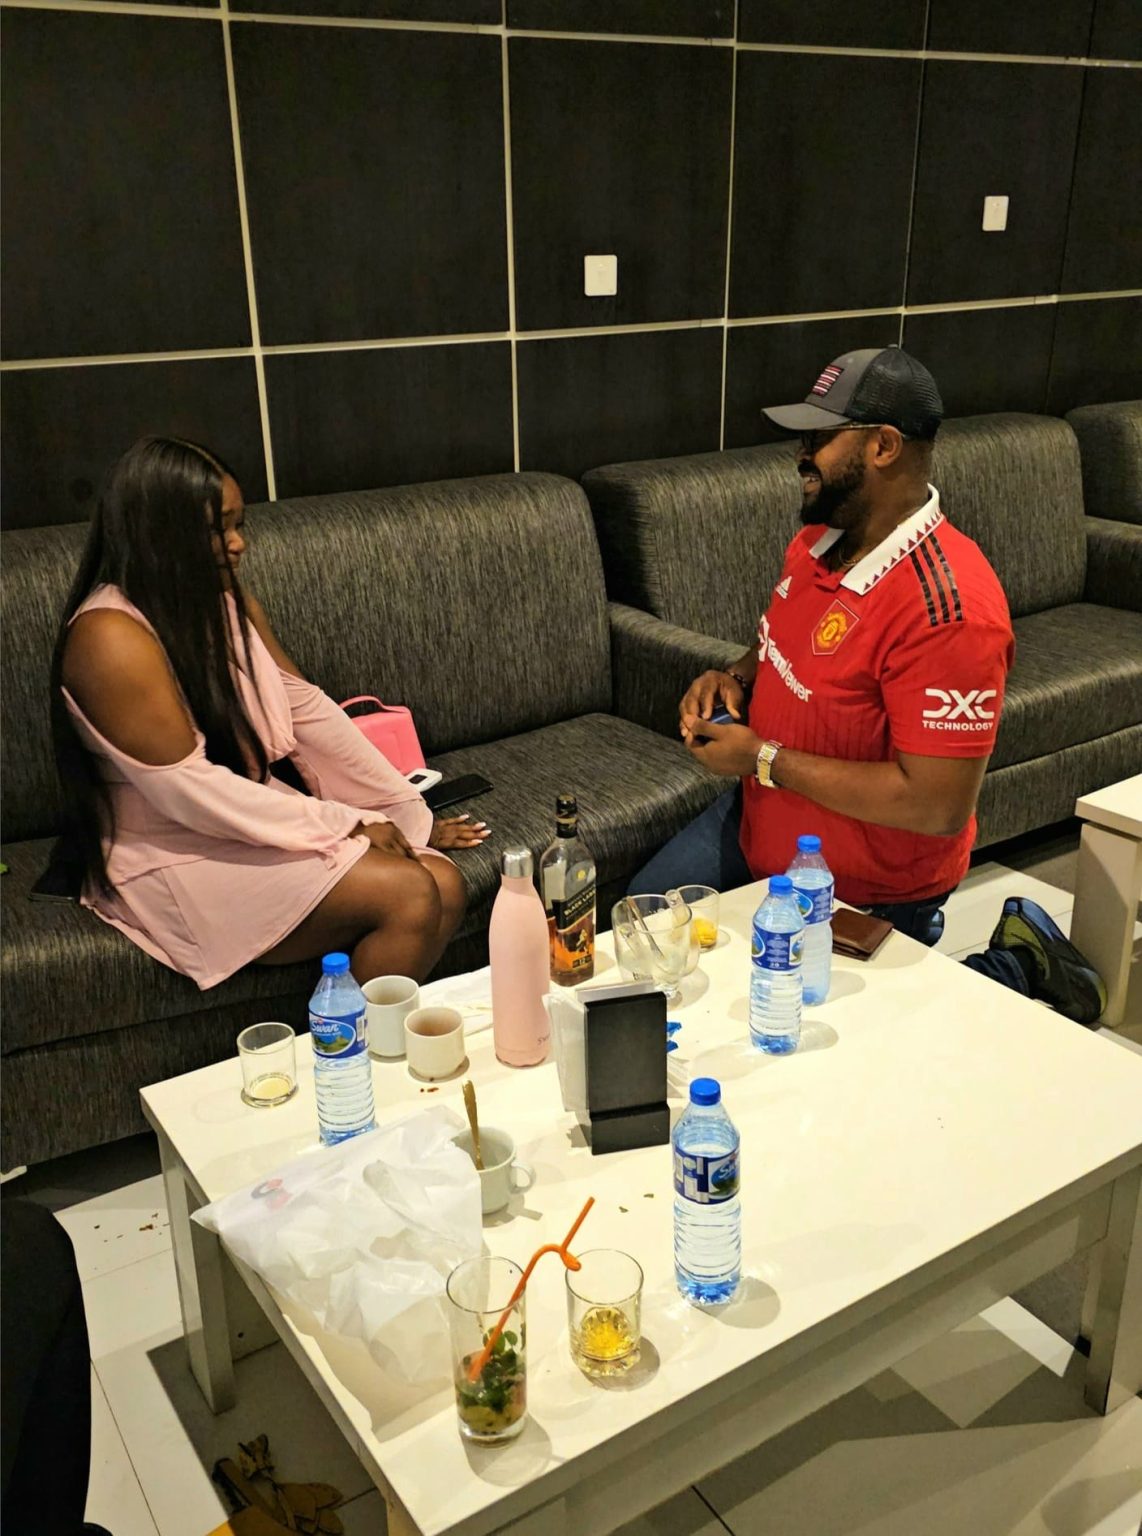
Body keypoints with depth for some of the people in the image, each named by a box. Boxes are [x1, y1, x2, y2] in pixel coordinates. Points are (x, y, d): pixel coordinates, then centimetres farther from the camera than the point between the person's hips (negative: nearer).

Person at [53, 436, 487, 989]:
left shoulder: (231, 603, 7)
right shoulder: (110, 637, -19)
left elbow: (309, 711, 8)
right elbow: (190, 791, -22)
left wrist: (412, 816, 5)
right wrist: (343, 825, -18)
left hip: (257, 821, 8)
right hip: (177, 860, -7)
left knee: (444, 883, -12)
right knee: (406, 896, -22)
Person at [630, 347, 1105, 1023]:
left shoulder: (947, 608, -33)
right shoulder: (819, 541, -4)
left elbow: (938, 805, -35)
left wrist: (762, 757, -29)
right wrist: (734, 679, -6)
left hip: (866, 895, -8)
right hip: (762, 820, 9)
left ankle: (1015, 968, 19)